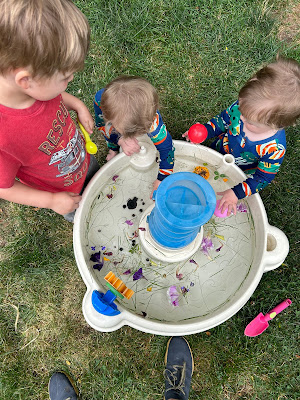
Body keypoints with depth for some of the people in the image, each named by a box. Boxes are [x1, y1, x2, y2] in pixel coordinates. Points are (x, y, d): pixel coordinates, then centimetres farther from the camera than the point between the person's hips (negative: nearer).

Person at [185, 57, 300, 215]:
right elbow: (223, 120, -8)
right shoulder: (242, 107, -29)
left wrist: (237, 192, -35)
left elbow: (262, 177, -26)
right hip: (217, 150, 4)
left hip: (240, 173, -4)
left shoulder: (274, 149, -39)